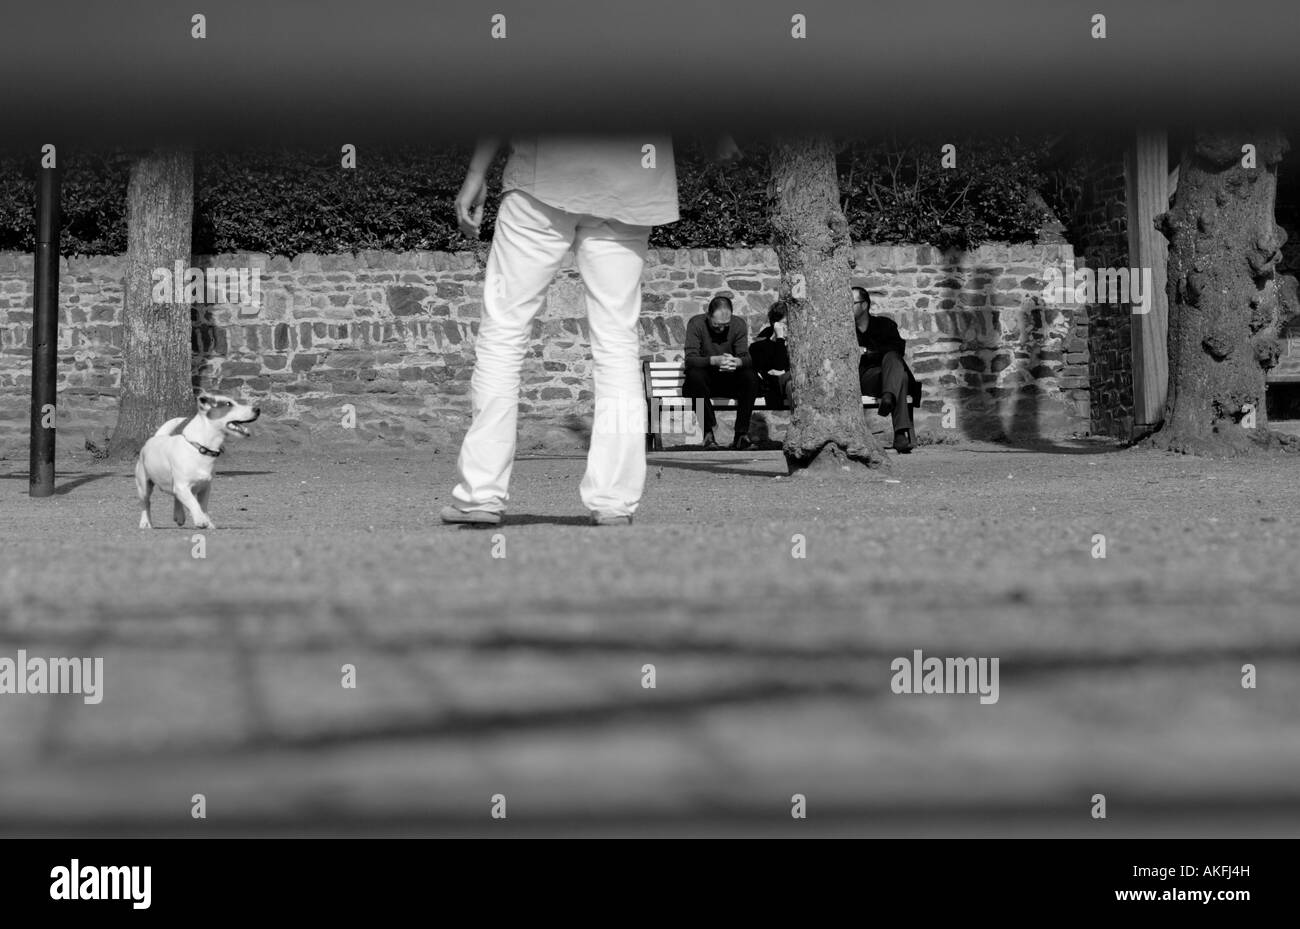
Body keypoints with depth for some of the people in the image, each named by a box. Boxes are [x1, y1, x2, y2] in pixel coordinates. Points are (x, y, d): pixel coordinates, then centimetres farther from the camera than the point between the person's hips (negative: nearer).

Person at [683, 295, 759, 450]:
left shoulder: (738, 324, -6)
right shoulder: (696, 324, -14)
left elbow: (746, 358, -14)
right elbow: (690, 358, -24)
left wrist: (737, 362, -41)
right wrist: (714, 360, -43)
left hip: (728, 380, 2)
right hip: (704, 381, -2)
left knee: (750, 376, -27)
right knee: (695, 374, -36)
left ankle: (741, 434, -23)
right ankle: (708, 433, -33)